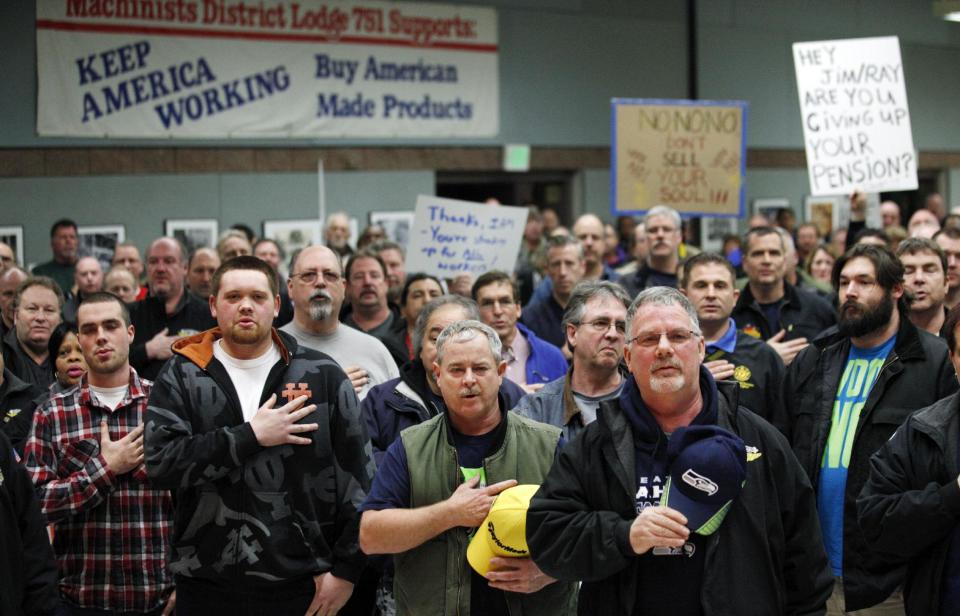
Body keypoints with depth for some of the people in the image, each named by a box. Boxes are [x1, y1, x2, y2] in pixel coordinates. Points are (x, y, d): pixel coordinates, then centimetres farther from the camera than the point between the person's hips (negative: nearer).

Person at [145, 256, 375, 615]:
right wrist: (251, 436, -15)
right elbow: (160, 463, -12)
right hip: (206, 585, 0)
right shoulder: (181, 375, 2)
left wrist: (346, 568, -1)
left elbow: (358, 478, 3)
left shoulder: (322, 375, 2)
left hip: (302, 584, 0)